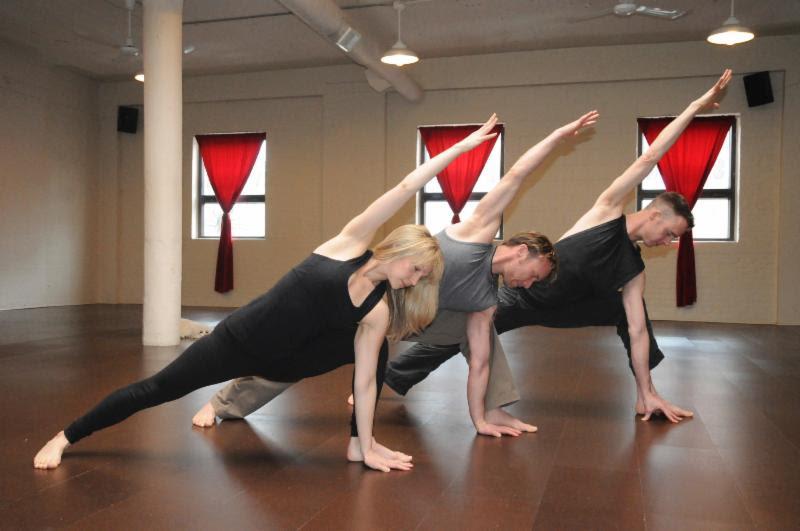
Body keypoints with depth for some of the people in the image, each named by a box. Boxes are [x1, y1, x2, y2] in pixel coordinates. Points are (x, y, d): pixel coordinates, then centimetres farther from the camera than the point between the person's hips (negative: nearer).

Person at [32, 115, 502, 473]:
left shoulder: (377, 310, -6)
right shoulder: (351, 243, -16)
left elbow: (365, 381, -3)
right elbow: (405, 189, -17)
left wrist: (369, 445, -5)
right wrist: (462, 146, -16)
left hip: (282, 361, 5)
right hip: (241, 339, -4)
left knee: (374, 350, -3)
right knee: (157, 389, 0)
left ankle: (356, 445, 6)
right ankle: (65, 437, 21)